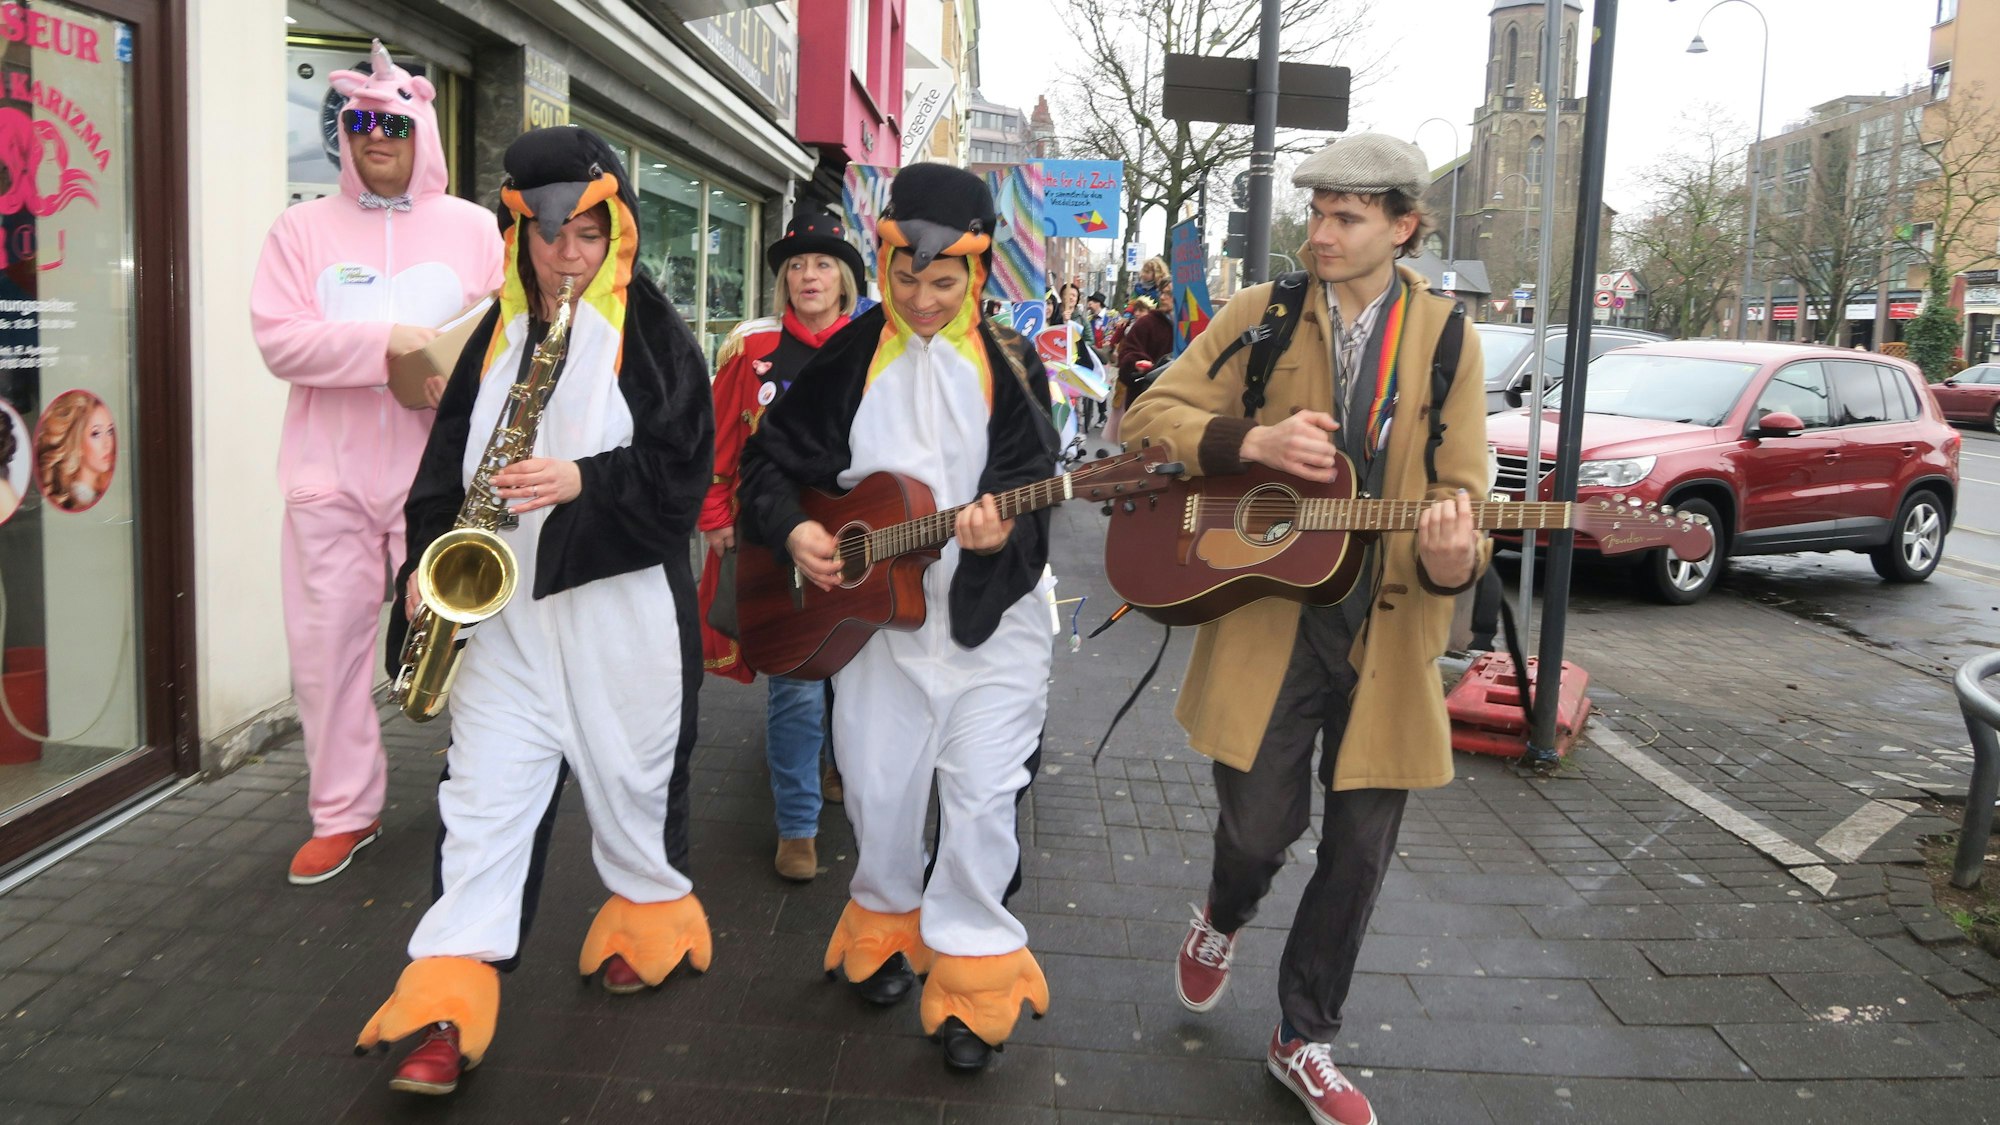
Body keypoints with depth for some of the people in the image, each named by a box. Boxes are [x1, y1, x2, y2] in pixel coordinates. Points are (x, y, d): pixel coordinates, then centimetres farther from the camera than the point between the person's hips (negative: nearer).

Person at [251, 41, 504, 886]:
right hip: (329, 475, 1)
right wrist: (388, 341, -17)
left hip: (441, 472, -1)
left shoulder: (473, 227, 8)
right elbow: (278, 339, -4)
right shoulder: (304, 228, 8)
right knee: (327, 643, 4)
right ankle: (343, 812, 19)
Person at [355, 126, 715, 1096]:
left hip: (619, 601, -3)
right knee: (483, 792, 0)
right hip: (502, 603, 4)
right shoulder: (496, 336, 12)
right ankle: (448, 1009, 3)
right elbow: (449, 457, 12)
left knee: (628, 777, 11)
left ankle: (650, 922, 37)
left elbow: (682, 470, -9)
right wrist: (428, 560, 1)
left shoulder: (654, 339, -2)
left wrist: (585, 481, -23)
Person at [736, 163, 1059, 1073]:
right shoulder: (851, 358, 1)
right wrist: (791, 529, -13)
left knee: (982, 799, -3)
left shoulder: (1008, 367, -2)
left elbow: (1032, 485, -7)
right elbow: (772, 454, 5)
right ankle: (887, 924, 37)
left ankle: (971, 973, 15)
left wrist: (1001, 531, -28)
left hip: (989, 613, -2)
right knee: (878, 792, 11)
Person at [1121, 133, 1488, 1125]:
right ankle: (1224, 916, 39)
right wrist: (1253, 441, -18)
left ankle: (1304, 1040, 28)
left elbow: (1459, 490, 1)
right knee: (1259, 826, 0)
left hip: (1389, 630, 1)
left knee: (1359, 848, 7)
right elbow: (1150, 417, 0)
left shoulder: (1446, 337, 4)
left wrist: (1453, 560, -22)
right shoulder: (1261, 314, 2)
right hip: (1268, 614, -1)